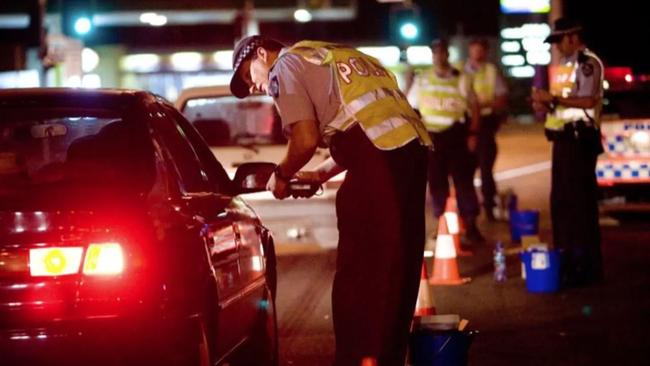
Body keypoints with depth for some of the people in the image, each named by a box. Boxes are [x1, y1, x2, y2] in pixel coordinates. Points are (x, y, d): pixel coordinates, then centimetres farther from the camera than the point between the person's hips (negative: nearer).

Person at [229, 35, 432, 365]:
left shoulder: (286, 65, 5)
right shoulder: (333, 57, 32)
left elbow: (306, 140, -6)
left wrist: (281, 176, 12)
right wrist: (321, 173, 31)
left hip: (381, 158, -9)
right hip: (413, 145, 9)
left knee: (357, 275, -2)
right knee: (398, 271, 15)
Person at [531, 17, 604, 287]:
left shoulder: (588, 63, -10)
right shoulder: (563, 65, 18)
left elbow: (589, 101, -22)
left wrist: (553, 99, -20)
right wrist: (544, 105, 7)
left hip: (580, 138, -10)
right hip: (562, 138, 10)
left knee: (581, 201, -6)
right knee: (560, 201, 13)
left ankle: (587, 265, -1)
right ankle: (567, 259, 22)